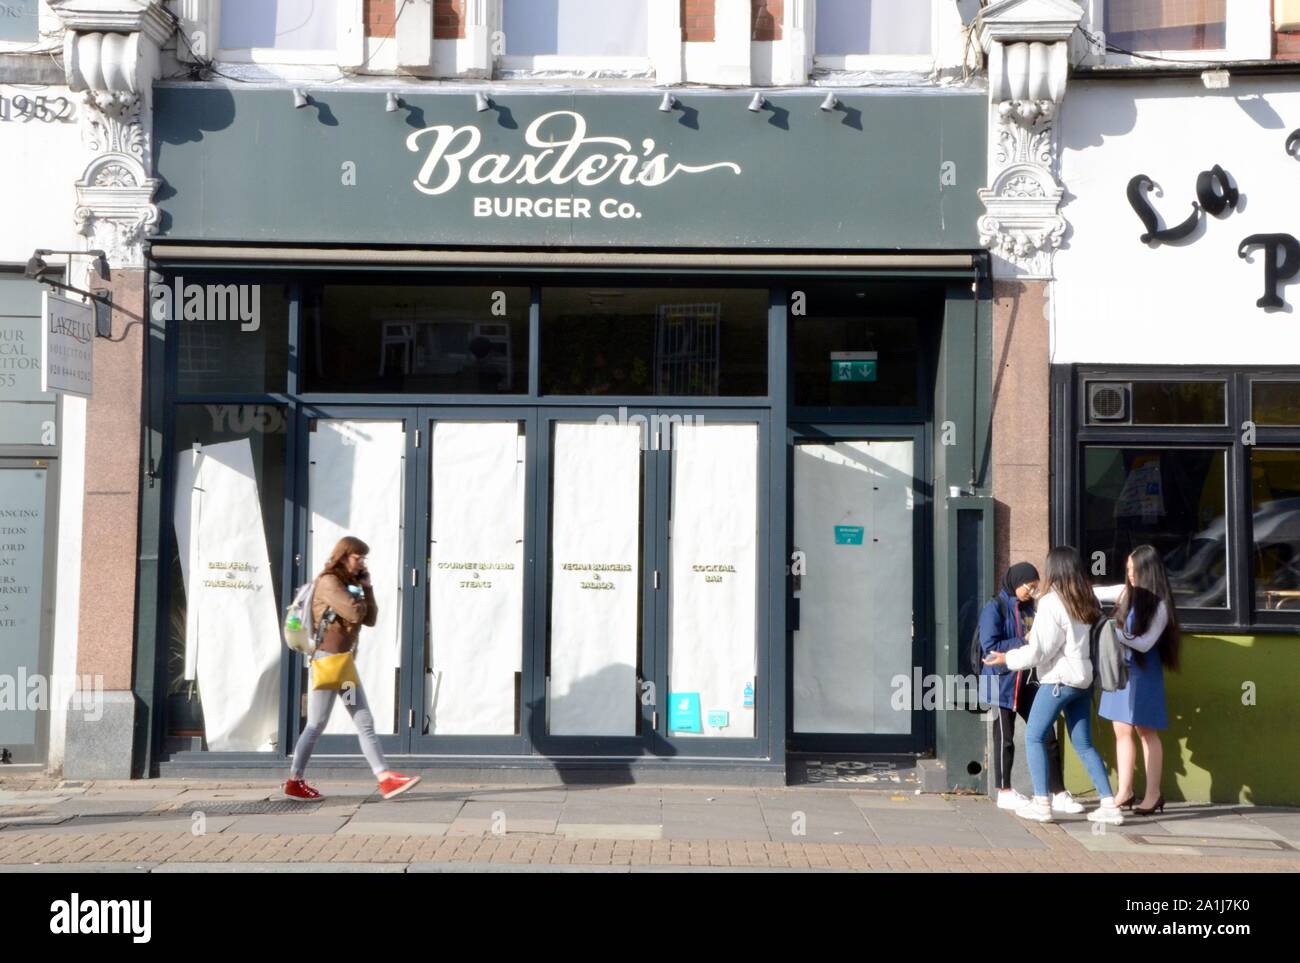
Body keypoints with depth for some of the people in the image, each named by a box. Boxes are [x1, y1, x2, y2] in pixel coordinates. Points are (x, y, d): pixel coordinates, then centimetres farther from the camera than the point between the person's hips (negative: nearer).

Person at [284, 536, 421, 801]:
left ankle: (385, 779, 0)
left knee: (365, 723, 3)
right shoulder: (328, 582, -11)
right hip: (328, 660, -9)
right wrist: (358, 595, -2)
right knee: (316, 726, -2)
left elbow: (370, 619, 12)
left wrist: (367, 589, 4)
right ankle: (294, 783, 9)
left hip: (347, 662, 9)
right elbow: (355, 613, -21)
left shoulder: (351, 584, 17)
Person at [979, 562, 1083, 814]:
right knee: (1005, 739, 5)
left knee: (1047, 735, 1)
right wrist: (1024, 642, -17)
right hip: (1003, 682, -6)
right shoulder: (995, 608, -8)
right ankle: (1005, 793, 16)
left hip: (1029, 680, 6)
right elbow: (990, 646, -16)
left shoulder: (1030, 608, 12)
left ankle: (1058, 794, 5)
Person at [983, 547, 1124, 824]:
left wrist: (1008, 659, 1)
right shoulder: (1089, 601, 9)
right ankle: (1109, 804, 6)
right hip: (1084, 679, 7)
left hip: (1059, 679, -7)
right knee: (1084, 744, 11)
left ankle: (1041, 804, 0)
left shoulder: (1051, 602, -13)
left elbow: (1040, 650, -13)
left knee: (1034, 737, 4)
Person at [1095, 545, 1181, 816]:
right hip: (1120, 670, 6)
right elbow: (1095, 593, 15)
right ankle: (1125, 792, 12)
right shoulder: (1126, 592, 4)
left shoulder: (1159, 605, -12)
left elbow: (1145, 643, -15)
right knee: (1122, 732, 7)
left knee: (1146, 732, 0)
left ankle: (1153, 795, 8)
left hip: (1144, 674, -6)